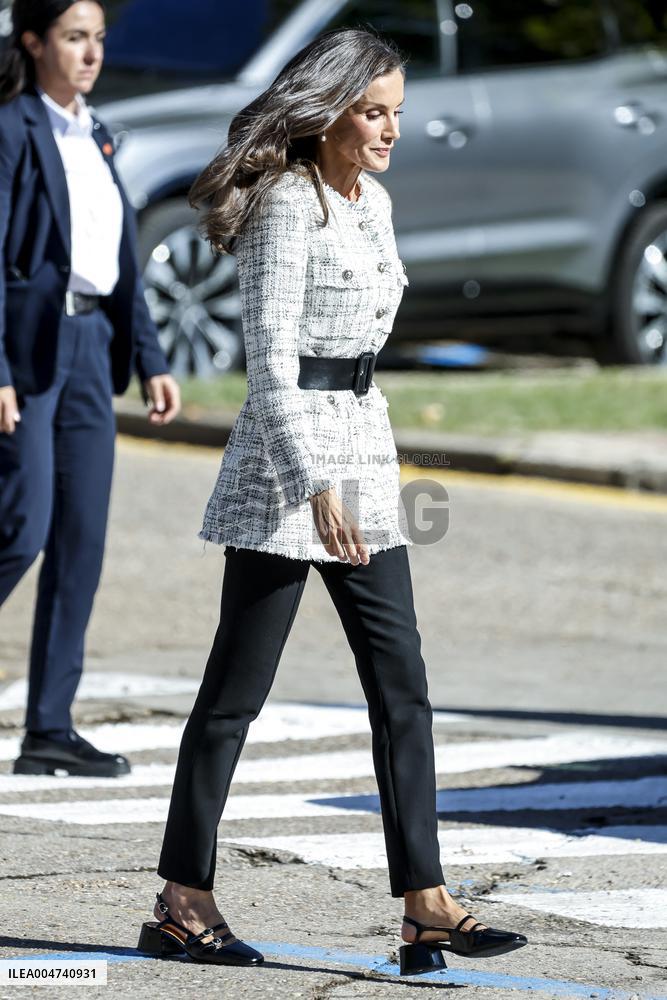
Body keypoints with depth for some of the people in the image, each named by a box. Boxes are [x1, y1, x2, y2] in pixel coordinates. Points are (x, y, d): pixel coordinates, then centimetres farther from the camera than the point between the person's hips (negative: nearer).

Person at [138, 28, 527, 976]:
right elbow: (271, 356, -19)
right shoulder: (287, 204, -13)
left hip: (363, 444, 8)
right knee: (237, 687, -1)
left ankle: (425, 904, 1)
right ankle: (182, 901, 8)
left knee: (401, 683, 2)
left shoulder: (372, 201, 13)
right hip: (287, 450, -8)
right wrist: (313, 488, -26)